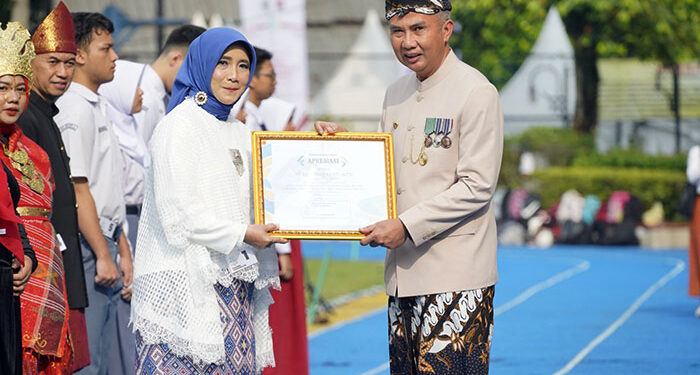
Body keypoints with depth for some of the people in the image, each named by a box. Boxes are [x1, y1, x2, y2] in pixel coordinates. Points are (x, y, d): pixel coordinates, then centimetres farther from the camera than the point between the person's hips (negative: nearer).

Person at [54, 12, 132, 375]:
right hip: (84, 247, -10)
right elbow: (76, 189, -18)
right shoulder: (74, 110, -13)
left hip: (102, 240, 10)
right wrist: (103, 256, -18)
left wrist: (122, 249, 22)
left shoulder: (97, 107, 18)